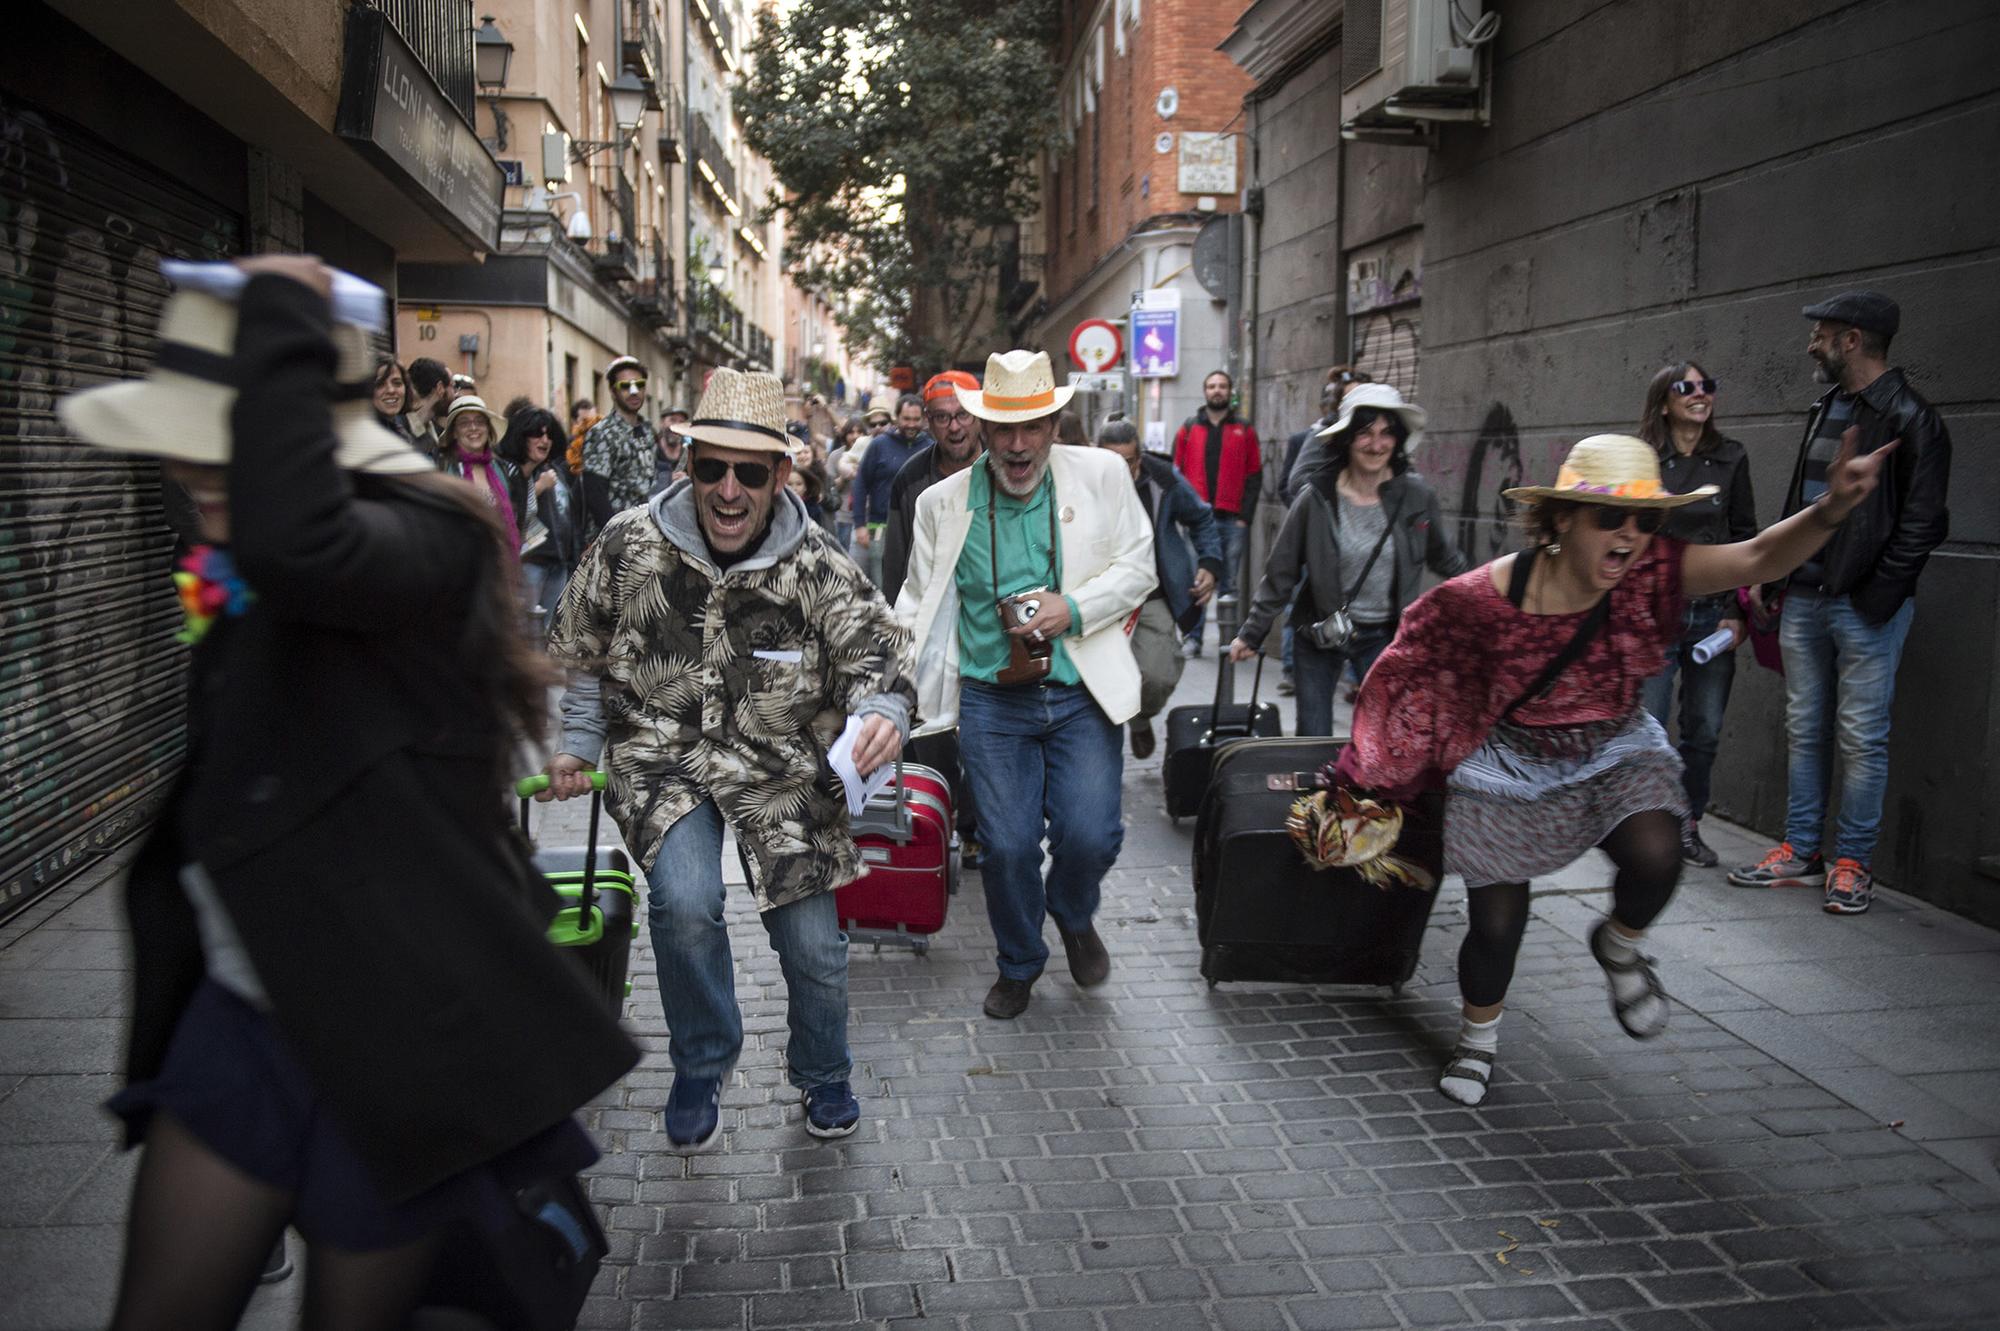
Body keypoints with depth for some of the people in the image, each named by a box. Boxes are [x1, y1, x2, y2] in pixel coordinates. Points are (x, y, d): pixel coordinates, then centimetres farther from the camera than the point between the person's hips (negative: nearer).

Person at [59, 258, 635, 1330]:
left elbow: (294, 545, -44)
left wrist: (280, 322, -31)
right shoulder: (242, 578, 8)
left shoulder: (422, 544, -19)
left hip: (389, 1039, -8)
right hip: (242, 1015, 8)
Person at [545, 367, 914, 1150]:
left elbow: (873, 647, -16)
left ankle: (822, 1075, 37)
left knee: (813, 943, 3)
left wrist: (881, 709, -39)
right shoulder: (628, 547, -8)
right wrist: (577, 746, 6)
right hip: (661, 757, 0)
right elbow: (579, 653, 7)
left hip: (784, 770, 1)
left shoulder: (818, 569, -12)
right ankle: (699, 1070, 5)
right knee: (685, 902, -25)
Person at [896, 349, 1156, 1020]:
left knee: (1090, 835, -9)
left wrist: (1074, 608, -12)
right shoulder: (944, 501, 3)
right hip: (991, 701, 1)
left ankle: (1073, 915, 28)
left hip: (1081, 695, 0)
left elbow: (1137, 567, 4)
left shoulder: (1102, 475, 1)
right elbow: (917, 606, 11)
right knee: (1007, 845, -1)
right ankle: (1019, 963, 28)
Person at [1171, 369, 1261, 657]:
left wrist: (1244, 515, -3)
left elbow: (1254, 476, 7)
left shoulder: (1244, 430, 10)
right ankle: (1192, 638, 2)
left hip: (1231, 519, 0)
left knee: (1229, 584, 3)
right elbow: (1177, 472, 9)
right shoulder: (1188, 428, 11)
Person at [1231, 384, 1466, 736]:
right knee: (1314, 744, 5)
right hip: (1319, 635, -1)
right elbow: (1280, 573, -3)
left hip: (1384, 636, 1)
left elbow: (1446, 559, 12)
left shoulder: (1417, 496, -6)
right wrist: (1251, 633, -1)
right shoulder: (1315, 499, -11)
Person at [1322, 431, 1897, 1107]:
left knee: (1656, 855, -27)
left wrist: (1829, 512, -50)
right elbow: (1424, 655, -6)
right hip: (1512, 765, -2)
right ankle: (1478, 1035, 36)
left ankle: (1618, 946, 10)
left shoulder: (1651, 573, -19)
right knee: (1496, 923, 4)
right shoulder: (1488, 594, -25)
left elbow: (1759, 558, -32)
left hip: (1617, 753, 2)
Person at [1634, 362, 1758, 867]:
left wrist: (1736, 612, 1)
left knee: (1704, 730, 7)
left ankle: (1688, 825, 22)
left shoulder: (1731, 459, 7)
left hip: (1713, 613, 3)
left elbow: (1745, 537, 9)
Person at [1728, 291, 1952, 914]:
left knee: (1862, 738, 0)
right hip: (1804, 599, 7)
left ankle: (1853, 863, 10)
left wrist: (1876, 598, -15)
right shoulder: (1824, 410, 14)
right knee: (1804, 730, 11)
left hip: (1866, 606, -7)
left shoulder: (1909, 420, -9)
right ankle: (1800, 852, 21)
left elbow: (1921, 524, -12)